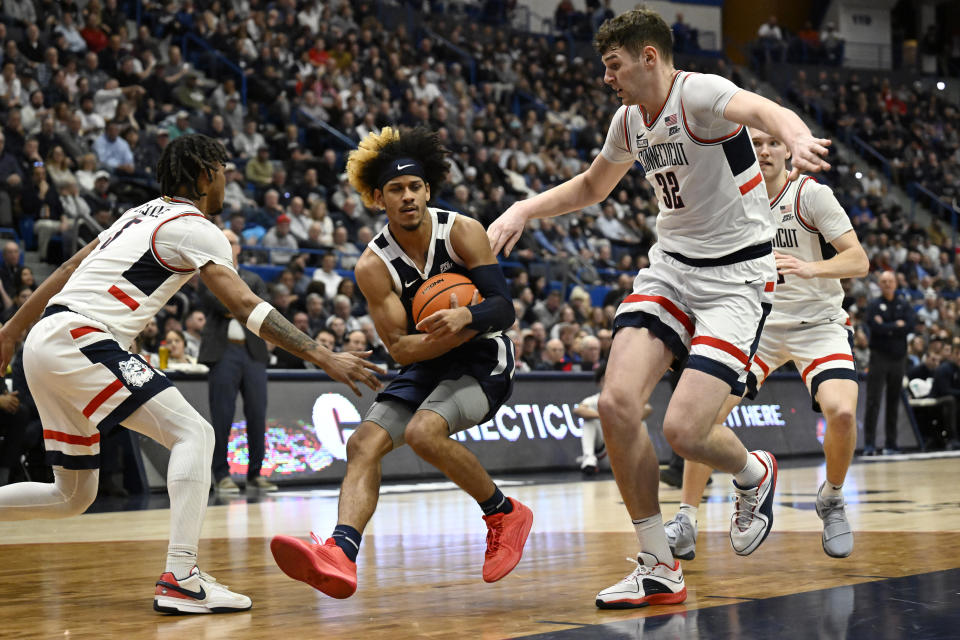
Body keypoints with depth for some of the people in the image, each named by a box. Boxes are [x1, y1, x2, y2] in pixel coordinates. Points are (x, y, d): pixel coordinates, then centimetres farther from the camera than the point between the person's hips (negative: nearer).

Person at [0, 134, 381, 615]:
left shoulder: (143, 214, 22)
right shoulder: (194, 227, -4)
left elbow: (67, 270, 25)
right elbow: (245, 307, -14)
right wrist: (324, 358, -17)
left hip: (43, 343, 9)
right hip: (79, 339, -9)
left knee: (73, 497, 15)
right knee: (193, 433, -12)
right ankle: (179, 579, -23)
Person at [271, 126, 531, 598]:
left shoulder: (462, 232, -13)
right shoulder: (374, 265, -8)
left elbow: (504, 308, -16)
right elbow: (399, 347, -12)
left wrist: (466, 316, -38)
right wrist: (464, 329, -27)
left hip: (483, 357, -4)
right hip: (427, 364, 4)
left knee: (422, 431, -29)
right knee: (363, 443, -15)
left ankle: (505, 514, -9)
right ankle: (339, 557, -30)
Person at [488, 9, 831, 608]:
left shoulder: (698, 93, -16)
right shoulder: (630, 120, 8)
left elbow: (765, 111, -38)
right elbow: (591, 186, 28)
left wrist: (797, 139, -62)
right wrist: (522, 210, 16)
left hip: (737, 273, -7)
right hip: (671, 266, 7)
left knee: (684, 430, -18)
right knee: (617, 403, -12)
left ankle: (755, 474, 20)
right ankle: (659, 570, 0)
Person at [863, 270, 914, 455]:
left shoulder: (904, 305, 11)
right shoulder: (873, 305, 2)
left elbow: (910, 326, -6)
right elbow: (874, 327, -15)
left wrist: (886, 327, -10)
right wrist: (897, 326, -8)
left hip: (898, 357, 3)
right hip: (879, 356, -3)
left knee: (893, 402, 8)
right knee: (873, 400, -9)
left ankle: (890, 445, 13)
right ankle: (869, 444, -10)